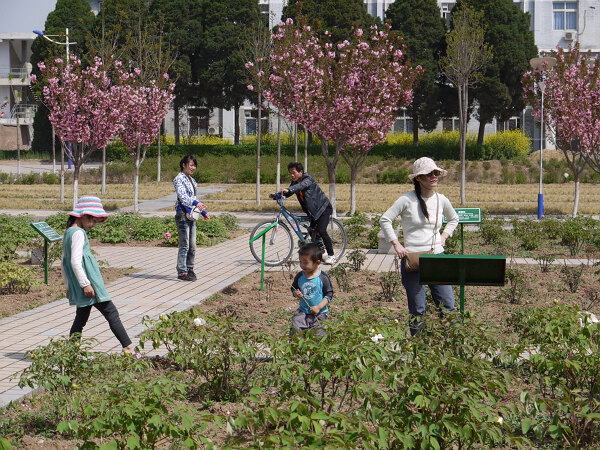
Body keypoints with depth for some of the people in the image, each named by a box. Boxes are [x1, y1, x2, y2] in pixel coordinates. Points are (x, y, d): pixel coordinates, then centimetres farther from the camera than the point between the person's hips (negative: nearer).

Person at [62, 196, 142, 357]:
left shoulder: (68, 233, 17)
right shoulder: (78, 233, -12)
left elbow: (65, 262, 22)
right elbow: (75, 261, -21)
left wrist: (68, 286, 25)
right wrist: (85, 284, -21)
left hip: (77, 288, 10)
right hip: (89, 283, -10)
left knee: (81, 318, 12)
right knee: (111, 313, -6)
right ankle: (128, 348, -6)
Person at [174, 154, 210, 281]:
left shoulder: (191, 180, 18)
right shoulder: (179, 179, -8)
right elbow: (182, 196, -22)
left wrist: (204, 212, 24)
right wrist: (196, 203, -36)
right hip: (182, 214, -8)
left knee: (192, 246, 10)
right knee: (184, 245, -9)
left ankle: (190, 269, 20)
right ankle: (182, 272, -5)